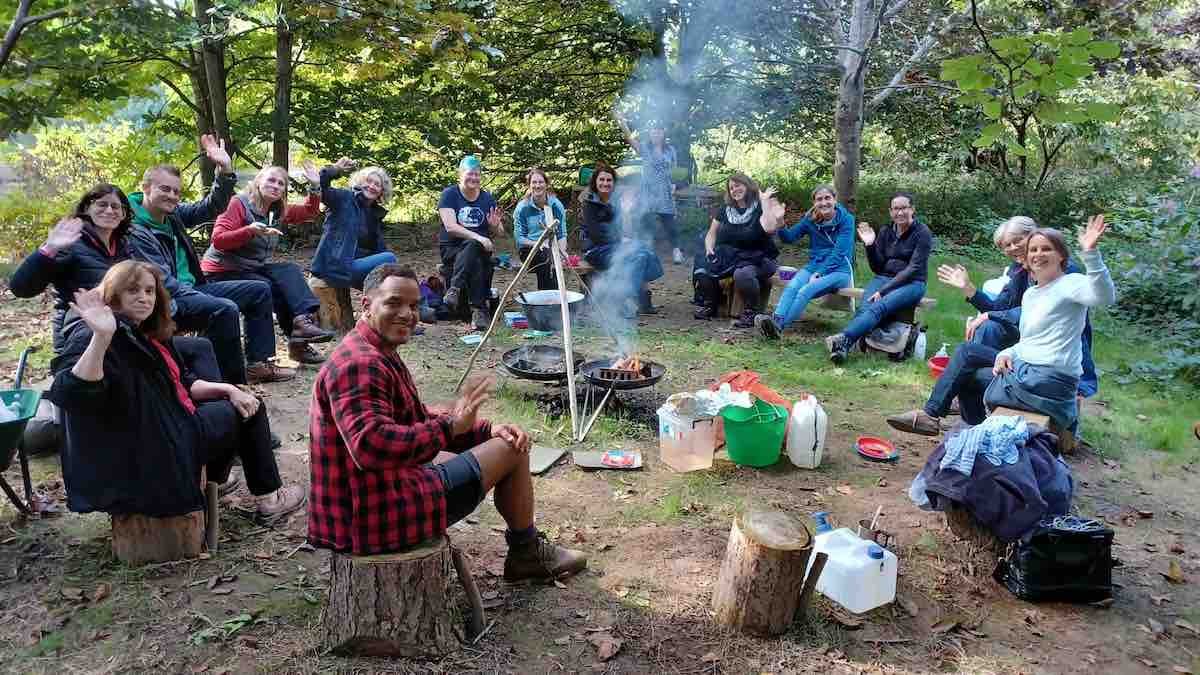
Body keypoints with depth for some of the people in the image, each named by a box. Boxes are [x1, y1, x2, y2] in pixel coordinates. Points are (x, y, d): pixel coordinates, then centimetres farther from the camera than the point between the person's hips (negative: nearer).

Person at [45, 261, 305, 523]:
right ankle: (269, 498, 21)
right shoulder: (91, 338, -18)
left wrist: (227, 389, 1)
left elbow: (182, 383, 16)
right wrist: (101, 337, -49)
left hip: (168, 426, 10)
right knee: (248, 413, 4)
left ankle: (212, 485, 31)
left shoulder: (147, 335, 12)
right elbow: (72, 394, -36)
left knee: (247, 406, 22)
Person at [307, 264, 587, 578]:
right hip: (377, 517, -11)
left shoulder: (382, 354, 14)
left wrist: (488, 429, 4)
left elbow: (418, 420, 18)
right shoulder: (359, 364, -22)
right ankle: (527, 554, 21)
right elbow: (371, 447, -36)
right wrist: (450, 424, -32)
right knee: (513, 451, -1)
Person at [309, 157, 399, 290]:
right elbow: (322, 190, -18)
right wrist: (334, 170, -34)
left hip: (358, 263, 7)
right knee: (389, 258, -19)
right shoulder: (345, 198, 0)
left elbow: (380, 249, 15)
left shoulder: (376, 214, 17)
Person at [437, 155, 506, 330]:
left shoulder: (487, 198, 10)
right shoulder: (449, 194, -2)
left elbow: (500, 234, 10)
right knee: (476, 261, -35)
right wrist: (478, 237, -28)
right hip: (451, 248, -3)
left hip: (480, 249, 3)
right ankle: (480, 309, -35)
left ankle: (455, 289, -36)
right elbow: (450, 226, -17)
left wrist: (495, 226, -15)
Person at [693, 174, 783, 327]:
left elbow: (769, 228, -22)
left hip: (754, 258, -5)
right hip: (726, 257, 5)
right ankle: (710, 304, 4)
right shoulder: (725, 211, 14)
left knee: (742, 274, -39)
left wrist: (765, 201, -17)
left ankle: (751, 312, -16)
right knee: (703, 270, -22)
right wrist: (709, 248, -3)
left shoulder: (760, 208, -1)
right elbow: (711, 234, 18)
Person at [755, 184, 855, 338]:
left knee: (806, 291, -32)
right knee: (792, 286, -30)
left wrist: (819, 273, -20)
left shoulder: (846, 219, -4)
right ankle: (776, 320, -51)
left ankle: (778, 325, -45)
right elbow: (789, 237, 7)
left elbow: (839, 253, -12)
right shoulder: (810, 219, 9)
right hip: (814, 266, 4)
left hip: (839, 270, -4)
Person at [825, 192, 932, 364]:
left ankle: (844, 340, -55)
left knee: (879, 307, -34)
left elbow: (913, 269, -12)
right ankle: (842, 349, -54)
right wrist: (870, 245, -8)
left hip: (911, 283, -4)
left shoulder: (922, 233, -3)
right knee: (865, 307, -30)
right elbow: (877, 268, 9)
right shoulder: (885, 231, 12)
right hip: (884, 278, 4)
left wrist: (884, 290, -20)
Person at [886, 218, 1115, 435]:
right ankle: (975, 429, 14)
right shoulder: (1030, 294, 15)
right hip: (1027, 370, 8)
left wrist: (1091, 254, -45)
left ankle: (931, 415, 16)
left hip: (1049, 381, -8)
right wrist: (1006, 354, -1)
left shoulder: (1070, 284, -11)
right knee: (967, 351, 8)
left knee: (966, 375, -4)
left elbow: (1105, 297, -32)